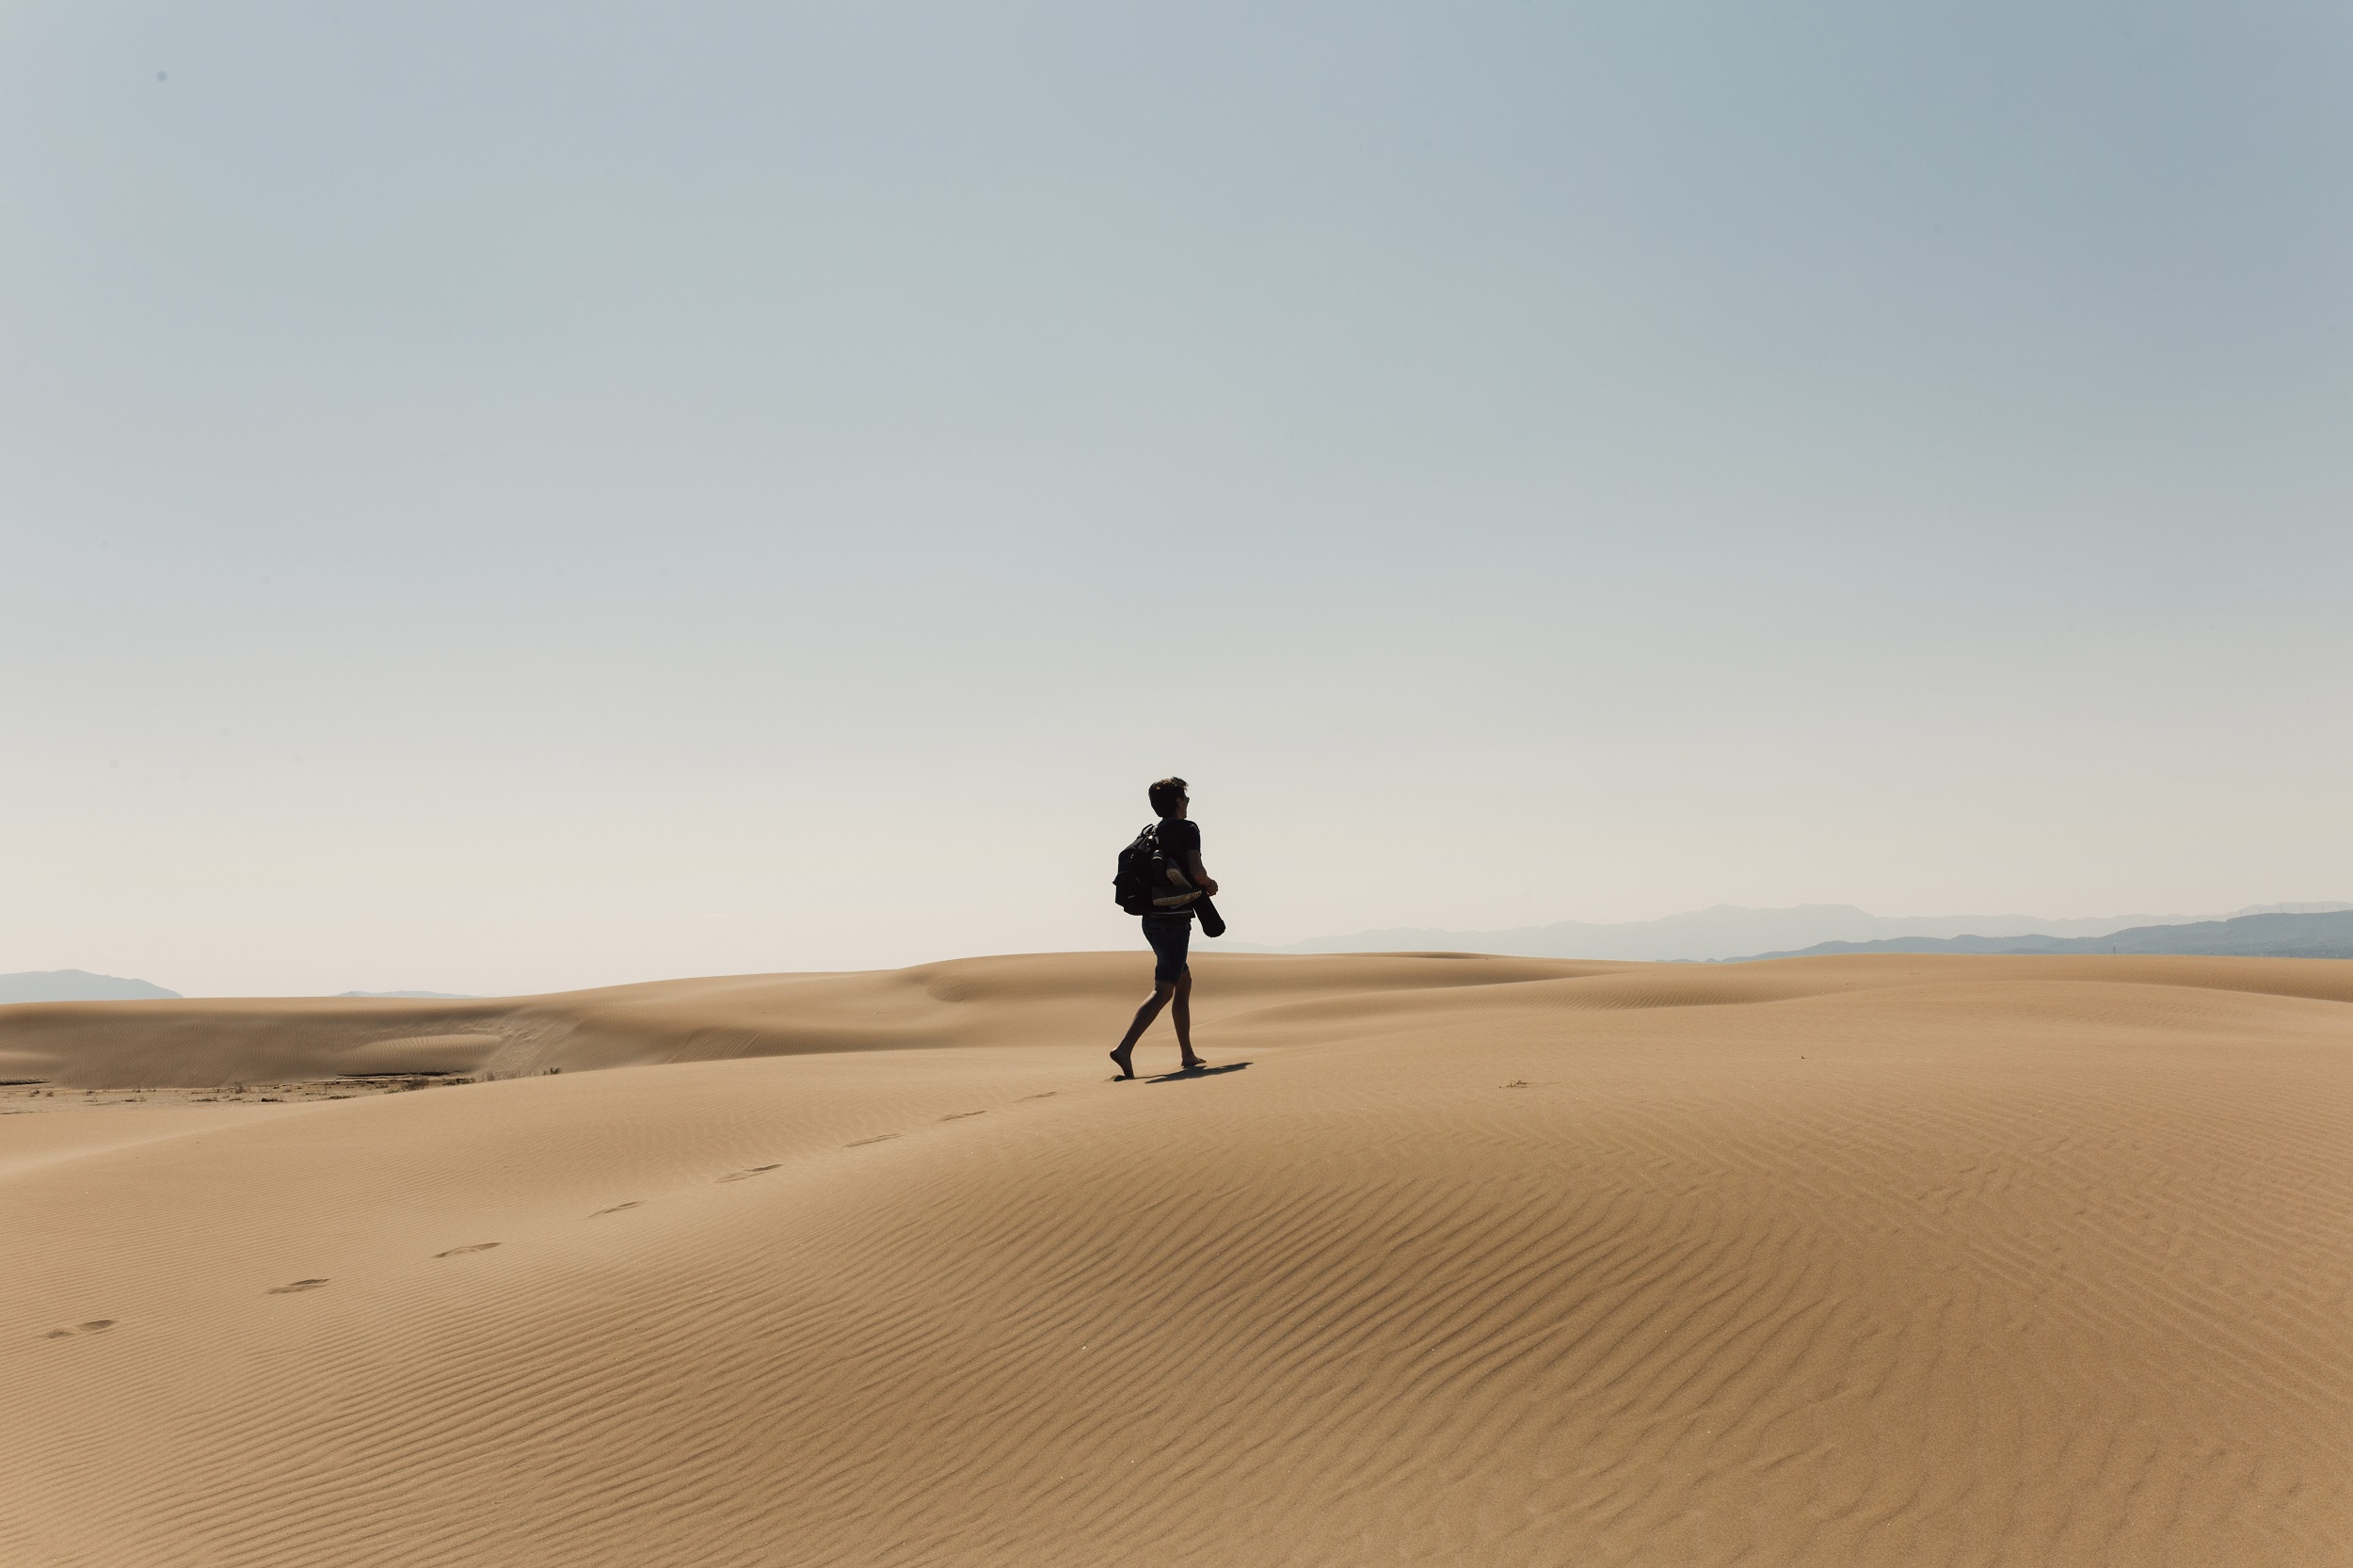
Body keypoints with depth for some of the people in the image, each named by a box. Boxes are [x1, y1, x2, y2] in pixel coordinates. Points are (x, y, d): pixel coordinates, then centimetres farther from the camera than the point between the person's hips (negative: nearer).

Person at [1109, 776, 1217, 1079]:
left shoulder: (1151, 835, 15)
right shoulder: (1187, 829, -7)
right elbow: (1196, 872, -19)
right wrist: (1210, 883, 3)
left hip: (1152, 919, 8)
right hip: (1174, 920, -8)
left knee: (1184, 981, 19)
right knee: (1163, 991, -10)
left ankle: (1187, 1055, 21)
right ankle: (1125, 1048, -24)